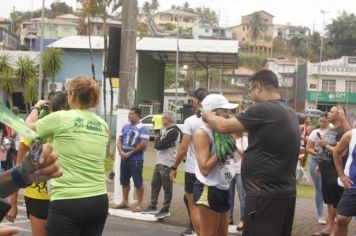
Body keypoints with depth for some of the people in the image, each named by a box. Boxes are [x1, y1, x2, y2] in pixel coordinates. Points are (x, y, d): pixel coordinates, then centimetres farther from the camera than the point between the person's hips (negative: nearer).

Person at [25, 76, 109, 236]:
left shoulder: (60, 118, -7)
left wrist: (37, 107, 32)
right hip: (99, 201, 6)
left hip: (67, 203, -6)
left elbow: (28, 126, 11)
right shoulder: (103, 126, 9)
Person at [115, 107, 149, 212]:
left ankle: (139, 204, 4)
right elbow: (119, 140, 13)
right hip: (124, 158, 7)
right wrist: (121, 152, -6)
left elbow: (143, 144, -15)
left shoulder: (142, 128, -8)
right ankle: (125, 202, 25)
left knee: (138, 182, -2)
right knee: (124, 181, 13)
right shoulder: (125, 127, 11)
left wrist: (130, 153, -12)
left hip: (136, 159, -7)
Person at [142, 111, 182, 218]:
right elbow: (156, 145, 16)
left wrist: (158, 141, -2)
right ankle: (153, 206, 22)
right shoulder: (164, 129, 16)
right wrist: (159, 142, -4)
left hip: (167, 164, -10)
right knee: (154, 184, 13)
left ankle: (166, 210, 6)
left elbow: (160, 145, -20)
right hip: (159, 162, 10)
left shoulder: (174, 132, -16)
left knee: (167, 187, -1)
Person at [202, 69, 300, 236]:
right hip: (286, 193, 9)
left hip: (266, 195, -9)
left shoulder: (263, 110, -15)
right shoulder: (289, 113, 12)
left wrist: (207, 116, 7)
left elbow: (224, 126, -11)